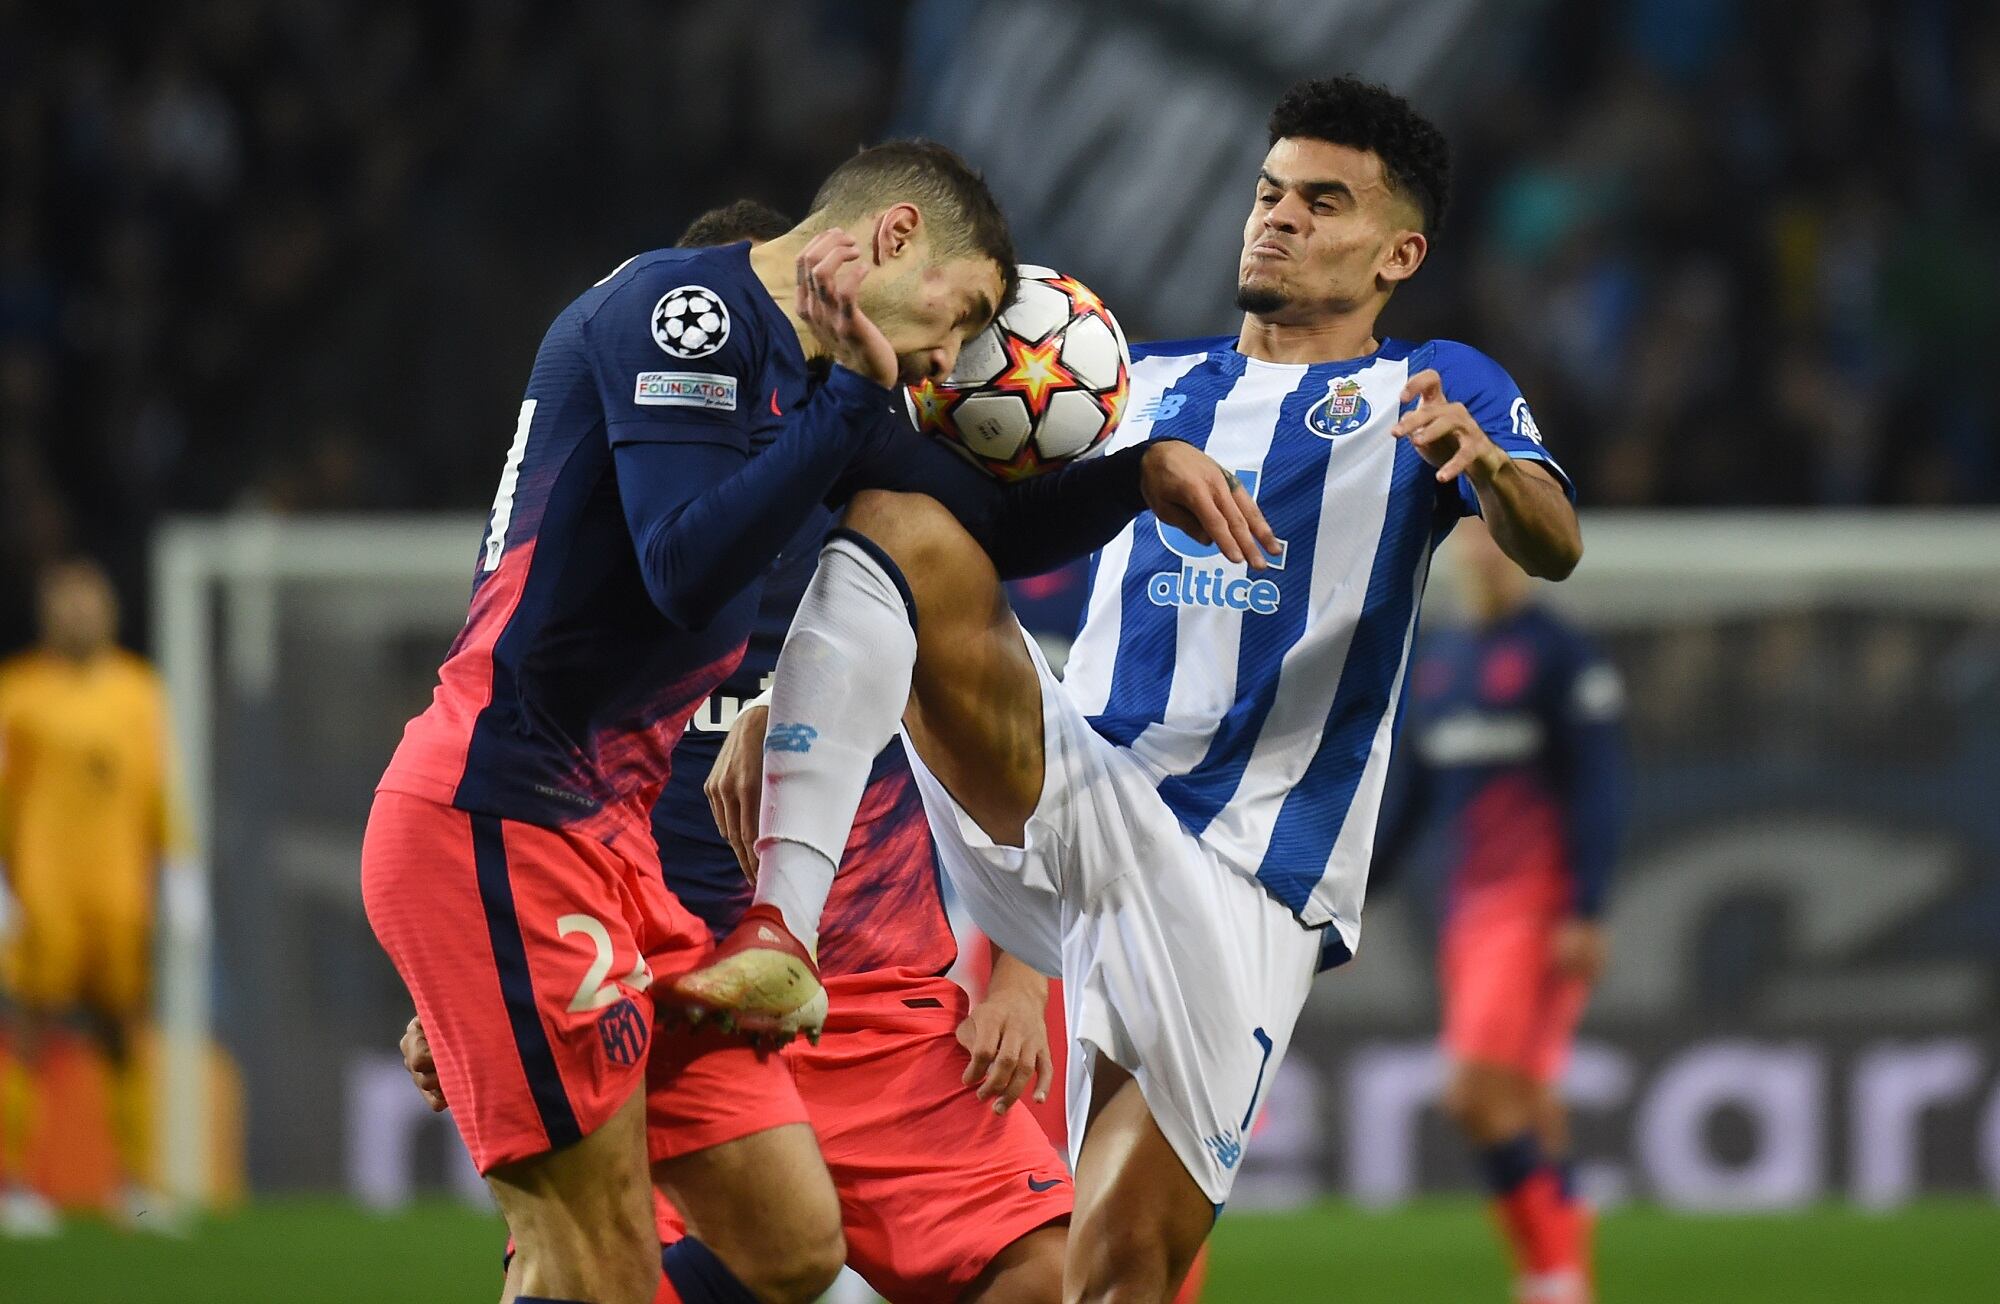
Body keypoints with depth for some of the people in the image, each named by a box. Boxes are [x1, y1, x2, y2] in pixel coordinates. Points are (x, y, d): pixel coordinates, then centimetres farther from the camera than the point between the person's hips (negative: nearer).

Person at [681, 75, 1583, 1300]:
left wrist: (1484, 463, -34)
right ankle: (779, 932, -35)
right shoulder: (1149, 381, 23)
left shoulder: (1430, 389, 9)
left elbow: (1551, 546, -9)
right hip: (1070, 800, 3)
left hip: (1234, 888, -3)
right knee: (898, 518, -21)